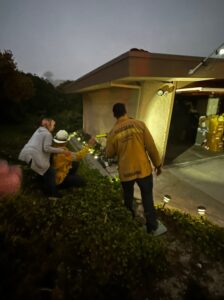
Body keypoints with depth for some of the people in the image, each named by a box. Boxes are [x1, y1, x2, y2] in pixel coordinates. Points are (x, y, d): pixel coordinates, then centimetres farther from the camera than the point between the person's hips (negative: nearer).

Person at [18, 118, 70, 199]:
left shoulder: (39, 130, 22)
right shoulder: (48, 134, -6)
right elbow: (46, 148, -15)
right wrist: (62, 151, -12)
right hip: (33, 156, -10)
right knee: (50, 172, -1)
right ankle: (52, 194, 4)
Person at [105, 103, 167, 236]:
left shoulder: (113, 132, -6)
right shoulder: (139, 124, -9)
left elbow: (109, 154, 4)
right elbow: (151, 147, -8)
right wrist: (158, 164, 4)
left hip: (126, 171, 1)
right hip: (143, 169, -1)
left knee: (128, 198, 23)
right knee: (147, 198, 15)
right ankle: (153, 226, 30)